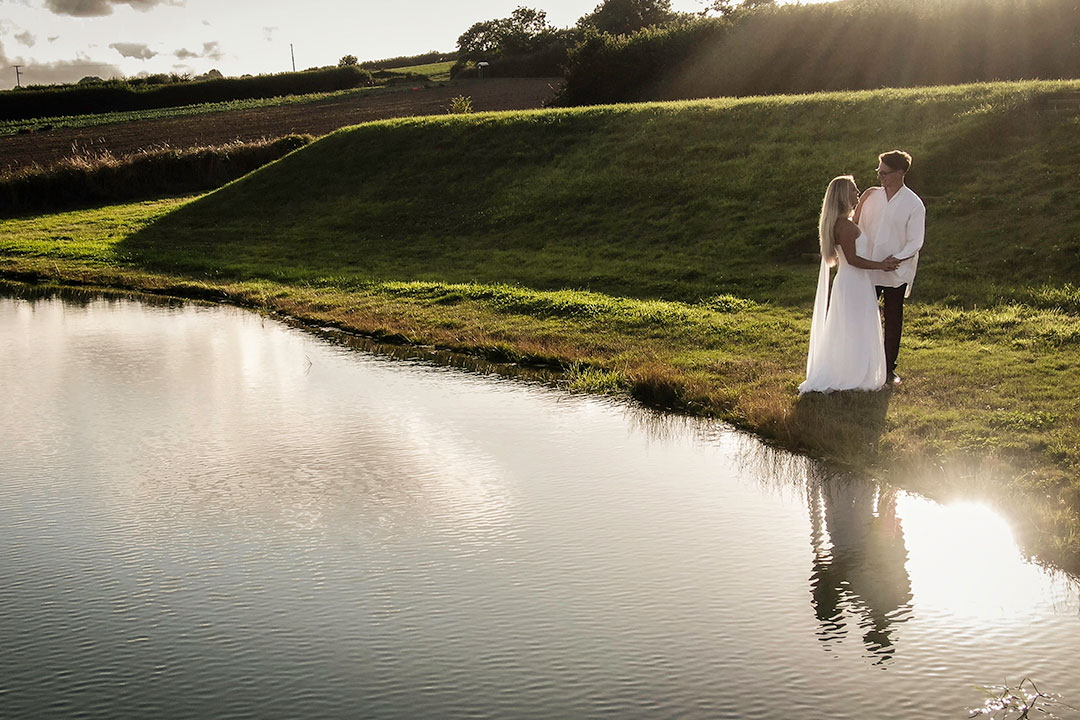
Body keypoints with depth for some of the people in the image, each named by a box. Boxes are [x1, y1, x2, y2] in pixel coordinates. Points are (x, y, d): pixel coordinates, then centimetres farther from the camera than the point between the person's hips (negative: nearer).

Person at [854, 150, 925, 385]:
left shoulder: (913, 204, -8)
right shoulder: (871, 196, 3)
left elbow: (915, 242, -10)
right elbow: (859, 228, 10)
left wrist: (897, 258, -25)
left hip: (896, 273, -3)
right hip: (867, 269, 3)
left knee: (893, 321, 9)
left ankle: (889, 368, 20)